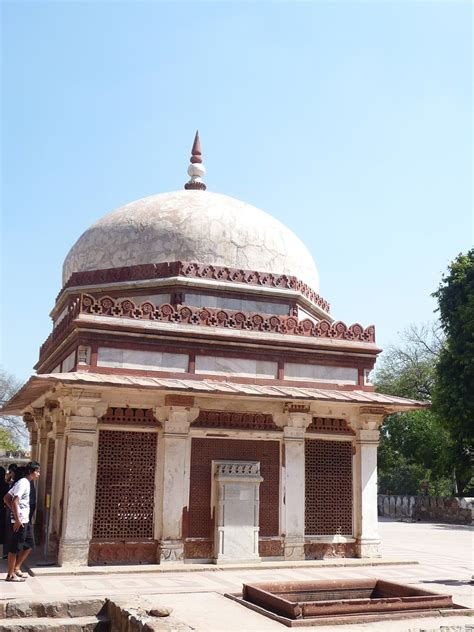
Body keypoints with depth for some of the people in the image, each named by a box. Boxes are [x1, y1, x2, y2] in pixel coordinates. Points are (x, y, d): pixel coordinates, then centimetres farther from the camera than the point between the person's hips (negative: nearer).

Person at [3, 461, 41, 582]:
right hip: (20, 521, -10)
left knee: (29, 545, 16)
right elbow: (15, 501, -25)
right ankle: (10, 575, 8)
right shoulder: (23, 483, -15)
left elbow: (6, 498, 17)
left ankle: (16, 568, 23)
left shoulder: (26, 483, 14)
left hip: (25, 520, 10)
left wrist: (14, 512, 12)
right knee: (15, 548, 0)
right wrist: (17, 520, -23)